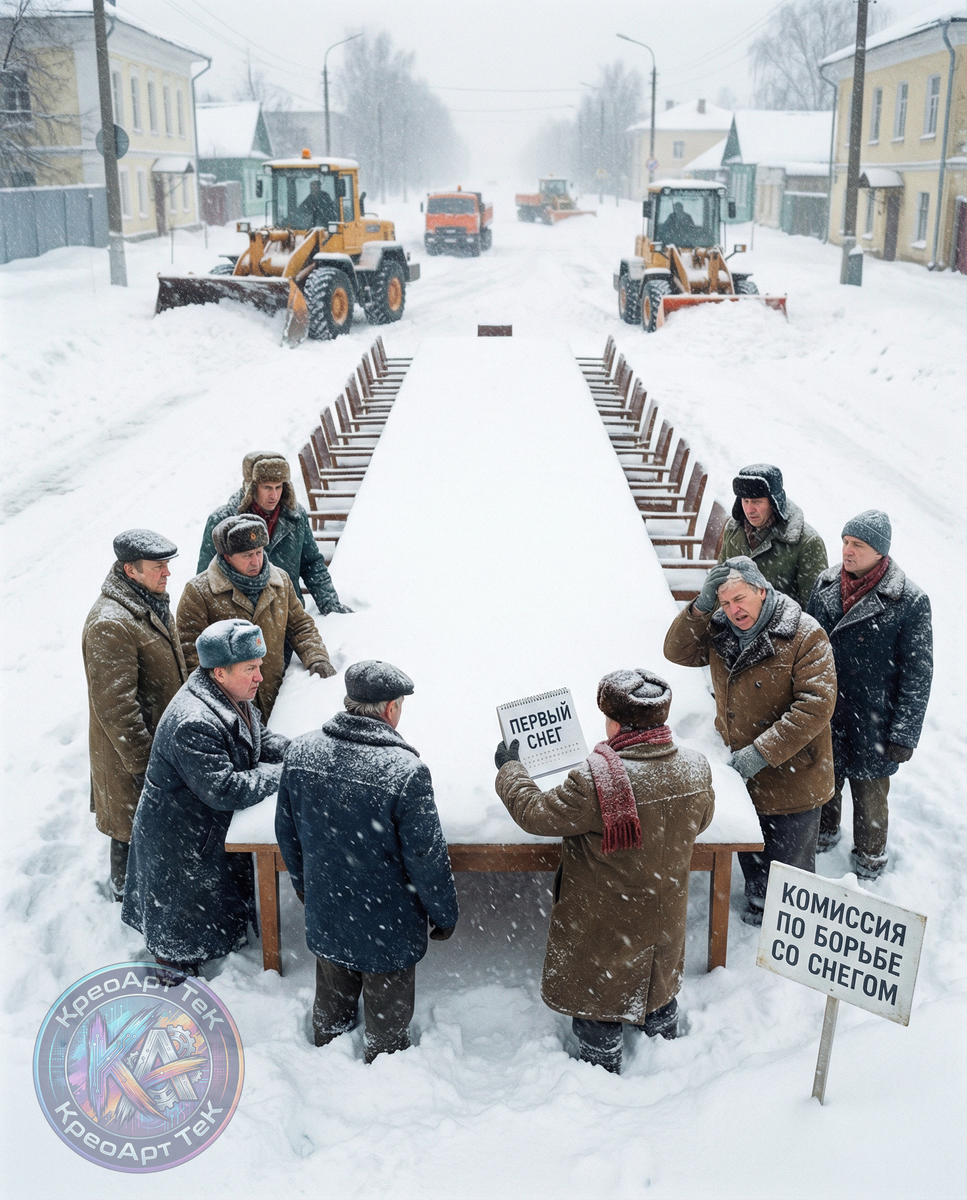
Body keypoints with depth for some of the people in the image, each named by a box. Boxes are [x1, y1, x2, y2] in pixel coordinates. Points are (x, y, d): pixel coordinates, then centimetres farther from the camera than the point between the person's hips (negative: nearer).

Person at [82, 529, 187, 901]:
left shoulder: (151, 600, 1)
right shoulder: (109, 626, -31)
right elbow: (115, 707, -29)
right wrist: (142, 763, -24)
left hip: (165, 731, 9)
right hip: (131, 746, -9)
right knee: (134, 820, 11)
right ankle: (126, 888, 34)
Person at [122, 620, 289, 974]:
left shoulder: (234, 697, -4)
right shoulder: (194, 724, -37)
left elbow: (260, 737, 11)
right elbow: (225, 791, -36)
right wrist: (280, 772, -24)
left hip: (215, 829, 9)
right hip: (180, 844, -9)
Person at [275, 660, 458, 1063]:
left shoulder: (300, 752, -13)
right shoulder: (406, 772, -31)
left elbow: (287, 833, 2)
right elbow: (426, 857, -22)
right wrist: (444, 914, -4)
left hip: (324, 914, 5)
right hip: (388, 928, -5)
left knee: (331, 999, 30)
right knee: (387, 1014, 21)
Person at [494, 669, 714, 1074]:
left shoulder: (595, 782, -36)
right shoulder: (696, 769, -17)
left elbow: (534, 813, -21)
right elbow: (700, 820, 4)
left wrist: (509, 769, -4)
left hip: (603, 924, -5)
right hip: (664, 916, 5)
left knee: (598, 995, 20)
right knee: (658, 980, 31)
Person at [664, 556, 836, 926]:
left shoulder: (805, 636, -21)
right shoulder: (721, 630, -2)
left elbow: (816, 704, -26)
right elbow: (678, 652, -1)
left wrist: (763, 752, -29)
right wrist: (701, 606, -17)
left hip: (792, 780, -5)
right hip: (740, 770, 6)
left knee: (790, 862, 12)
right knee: (749, 854, 25)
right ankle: (758, 905, 50)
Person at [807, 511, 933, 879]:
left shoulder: (909, 602, -15)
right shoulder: (826, 584, -1)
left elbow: (918, 673, -11)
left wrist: (905, 734, -12)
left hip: (872, 723, -4)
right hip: (823, 717, 4)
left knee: (869, 793, 11)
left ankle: (870, 858, 36)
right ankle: (823, 833, 48)